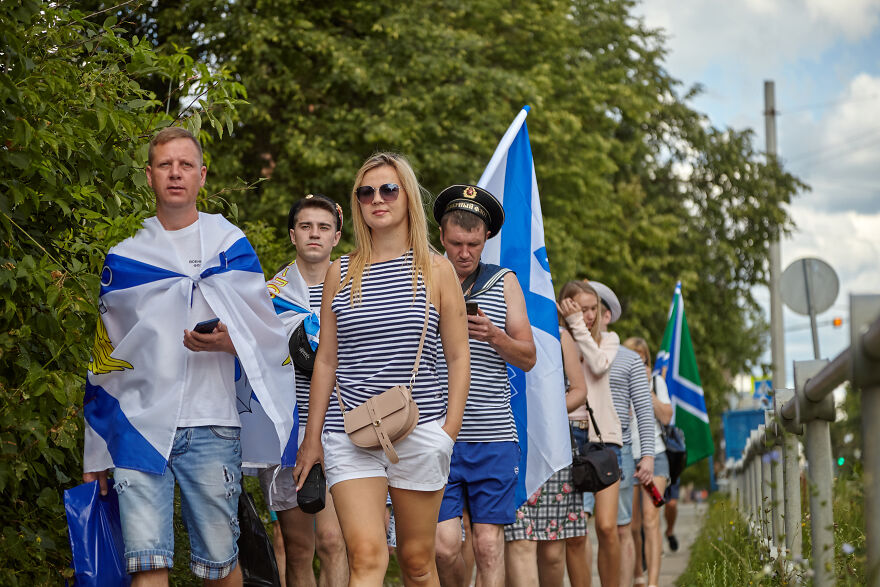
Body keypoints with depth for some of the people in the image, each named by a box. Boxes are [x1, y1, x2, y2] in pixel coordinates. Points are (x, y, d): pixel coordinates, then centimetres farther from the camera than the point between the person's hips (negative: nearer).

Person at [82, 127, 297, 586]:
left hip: (211, 427, 0)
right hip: (139, 423, 1)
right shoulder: (124, 258, 13)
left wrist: (227, 341, -14)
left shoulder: (231, 246, 10)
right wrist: (95, 454, 14)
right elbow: (105, 359, 16)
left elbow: (266, 339, 10)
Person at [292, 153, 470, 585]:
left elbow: (458, 357, 5)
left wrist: (449, 432, -3)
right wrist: (313, 437, 12)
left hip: (419, 431, 0)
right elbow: (326, 360, 12)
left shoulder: (435, 270, 4)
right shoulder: (341, 273, 9)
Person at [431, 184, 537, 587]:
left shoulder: (504, 283, 10)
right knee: (445, 546, -7)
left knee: (489, 545, -3)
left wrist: (493, 335, -10)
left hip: (493, 436, 1)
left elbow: (528, 358, 9)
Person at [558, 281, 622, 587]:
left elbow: (598, 364, -9)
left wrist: (578, 324, -7)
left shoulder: (608, 339, 14)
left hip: (602, 436, 0)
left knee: (606, 527, -12)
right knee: (573, 533, -4)